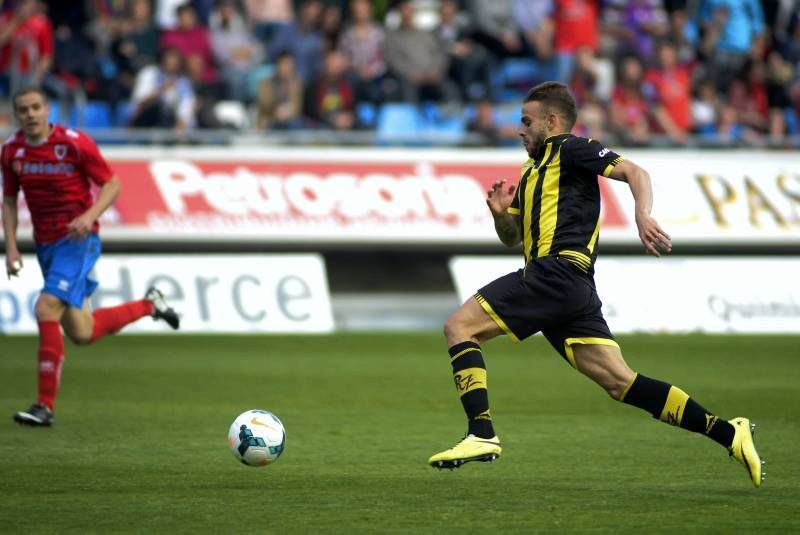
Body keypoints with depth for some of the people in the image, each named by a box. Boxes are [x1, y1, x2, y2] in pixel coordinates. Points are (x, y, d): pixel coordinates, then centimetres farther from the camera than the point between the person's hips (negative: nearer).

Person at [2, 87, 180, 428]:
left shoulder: (74, 143, -12)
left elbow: (112, 185, -6)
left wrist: (89, 216, -23)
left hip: (78, 241, -6)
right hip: (45, 244, 6)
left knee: (46, 309, -22)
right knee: (81, 333, 9)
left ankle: (45, 406, -16)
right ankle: (149, 305, 35)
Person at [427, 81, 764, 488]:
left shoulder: (569, 150, 3)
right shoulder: (533, 170, 30)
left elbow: (633, 172, -9)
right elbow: (511, 238, 35)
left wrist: (643, 216, -28)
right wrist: (501, 213, 12)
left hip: (558, 269, -9)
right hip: (573, 289, 9)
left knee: (459, 327, -9)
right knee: (620, 382, 0)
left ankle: (481, 435, -20)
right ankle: (726, 433, -5)